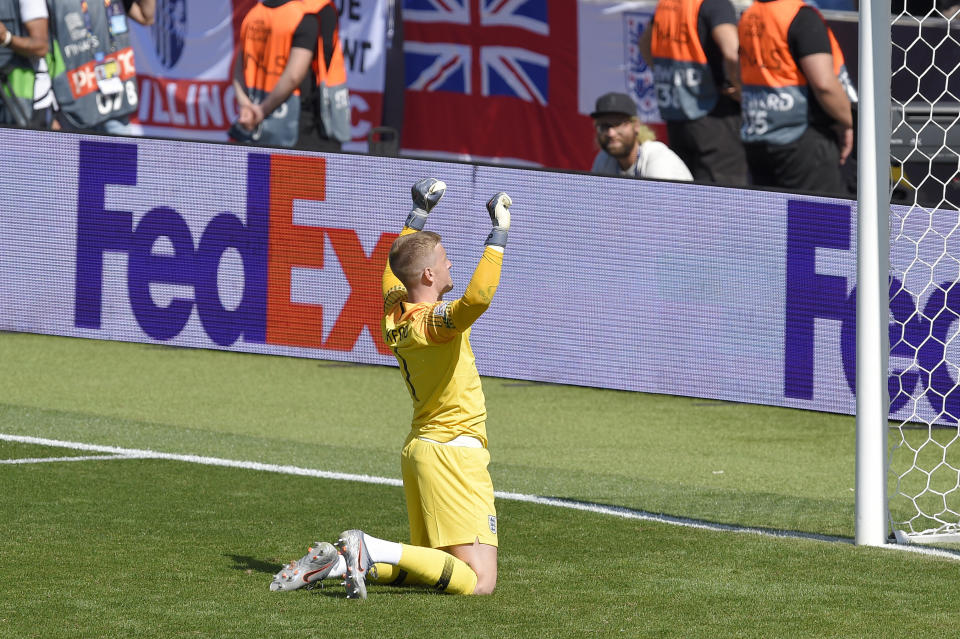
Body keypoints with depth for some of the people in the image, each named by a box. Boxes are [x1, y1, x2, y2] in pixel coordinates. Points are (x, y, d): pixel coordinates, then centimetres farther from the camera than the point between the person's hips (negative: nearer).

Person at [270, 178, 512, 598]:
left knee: (433, 564, 17)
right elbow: (477, 299, -38)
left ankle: (337, 561, -1)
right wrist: (498, 234, -30)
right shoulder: (435, 320, -16)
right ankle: (368, 551, -25)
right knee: (479, 582, -15)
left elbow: (394, 267, 31)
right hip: (453, 451, -9)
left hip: (418, 449, 9)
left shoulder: (395, 315, 8)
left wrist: (419, 213, 38)